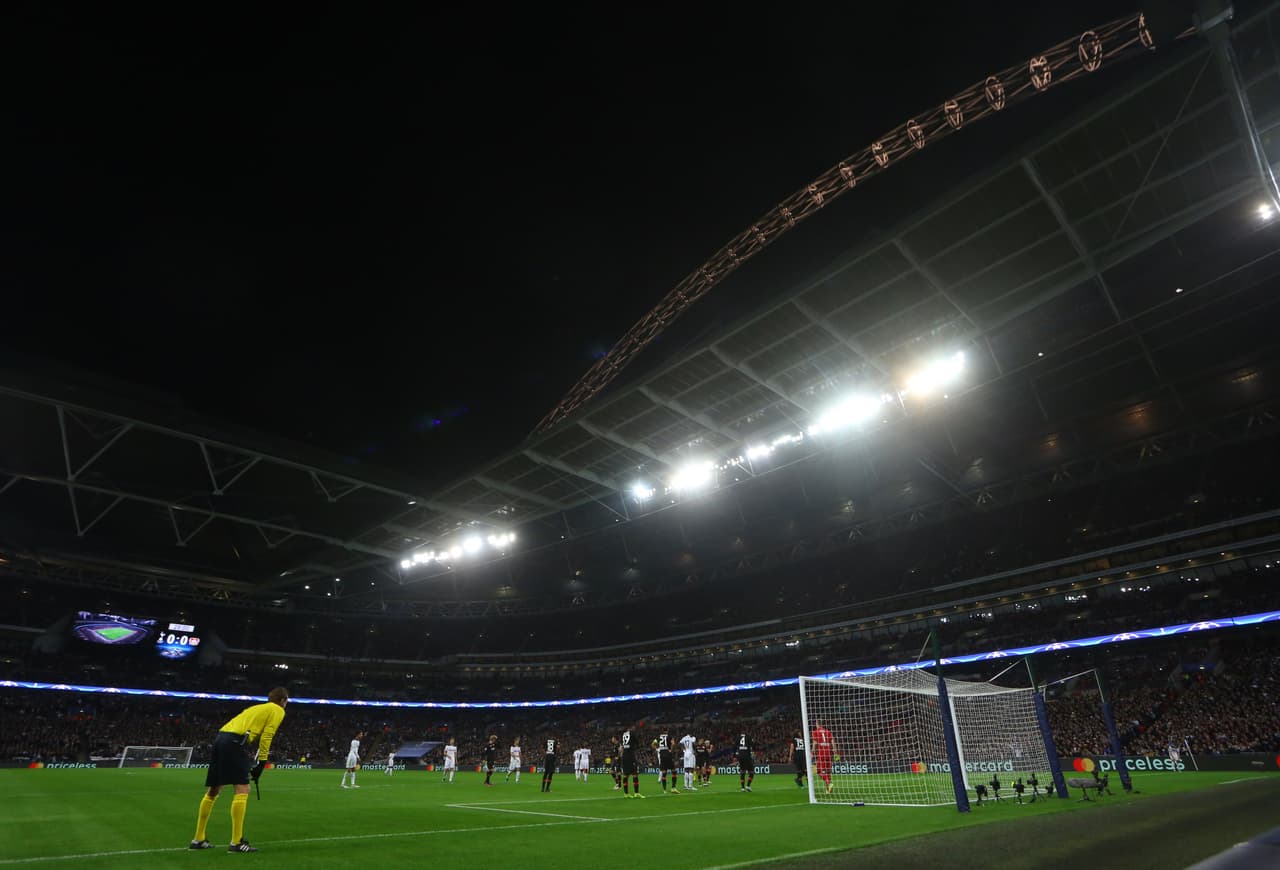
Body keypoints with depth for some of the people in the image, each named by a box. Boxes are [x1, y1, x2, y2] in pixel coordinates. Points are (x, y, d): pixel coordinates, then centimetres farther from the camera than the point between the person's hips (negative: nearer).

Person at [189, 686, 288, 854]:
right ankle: (236, 842, -7)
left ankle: (198, 839, 26)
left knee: (213, 791, 18)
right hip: (235, 741, -9)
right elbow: (266, 736, -4)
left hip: (220, 738, 9)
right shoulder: (278, 710, 8)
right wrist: (262, 762, -2)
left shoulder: (256, 707, 31)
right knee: (242, 790, -5)